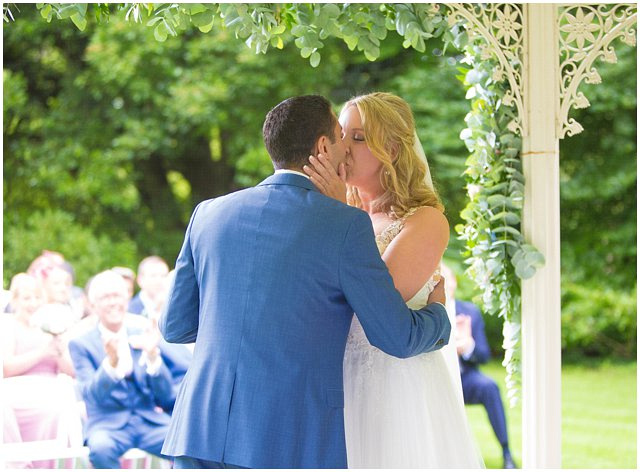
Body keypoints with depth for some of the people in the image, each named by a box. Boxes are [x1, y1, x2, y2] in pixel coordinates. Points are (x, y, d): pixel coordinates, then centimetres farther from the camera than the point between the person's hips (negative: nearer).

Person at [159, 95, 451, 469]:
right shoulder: (345, 225, -3)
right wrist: (437, 312, 24)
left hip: (201, 435, 4)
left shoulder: (210, 214, 10)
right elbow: (398, 338, 2)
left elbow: (176, 327, 17)